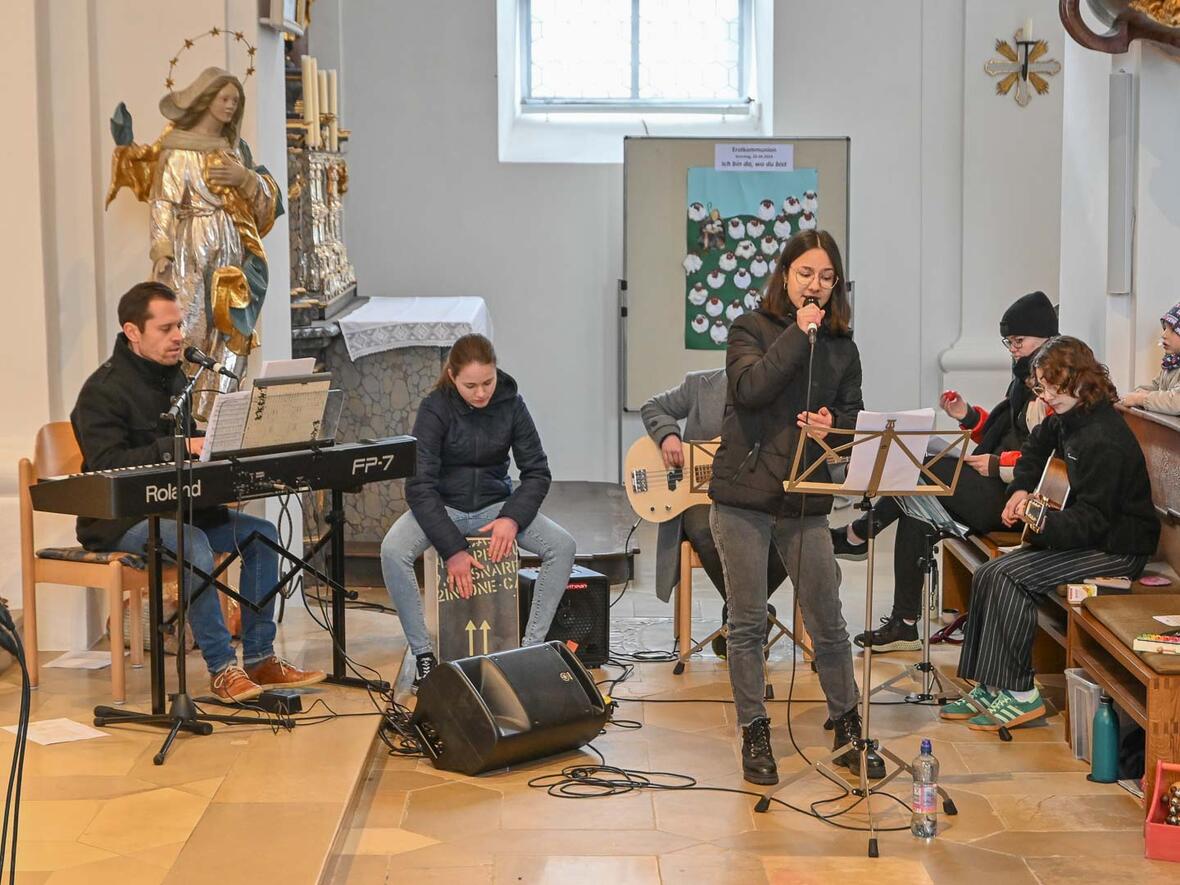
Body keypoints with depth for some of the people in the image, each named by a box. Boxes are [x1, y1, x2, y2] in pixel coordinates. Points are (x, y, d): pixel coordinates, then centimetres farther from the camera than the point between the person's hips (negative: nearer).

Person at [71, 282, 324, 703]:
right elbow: (106, 462, -26)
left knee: (262, 533, -7)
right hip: (120, 518, -8)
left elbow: (197, 443, 19)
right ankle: (222, 669, -27)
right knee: (194, 545, -35)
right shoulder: (104, 390, -14)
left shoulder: (174, 377, 13)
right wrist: (177, 447, -32)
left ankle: (259, 658, -5)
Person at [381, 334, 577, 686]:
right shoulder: (435, 408, -17)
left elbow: (537, 472, -3)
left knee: (562, 546, -21)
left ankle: (531, 644, -11)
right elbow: (419, 485, -21)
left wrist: (512, 518, -22)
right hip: (441, 505, -2)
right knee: (393, 551, -32)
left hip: (495, 504, 3)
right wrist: (453, 550, -28)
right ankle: (423, 653, -19)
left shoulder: (510, 403, -8)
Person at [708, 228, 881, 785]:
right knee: (747, 622, 5)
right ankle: (754, 735, 15)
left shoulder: (841, 347, 9)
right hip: (744, 496, -2)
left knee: (828, 623, 6)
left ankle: (848, 730, 20)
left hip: (805, 502, 3)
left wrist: (833, 422, -7)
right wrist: (797, 335, -19)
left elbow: (855, 415, 16)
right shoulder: (751, 329, -1)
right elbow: (749, 389, -17)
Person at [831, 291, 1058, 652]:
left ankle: (859, 535, 4)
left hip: (1016, 499, -10)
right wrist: (969, 416, 9)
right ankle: (904, 625, -2)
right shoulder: (1028, 378, 20)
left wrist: (996, 465, -19)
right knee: (916, 507, -2)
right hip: (996, 491, 10)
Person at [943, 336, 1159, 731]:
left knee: (1010, 578, -23)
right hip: (1092, 535, 10)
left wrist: (1047, 526, -39)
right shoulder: (1069, 420, 6)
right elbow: (1038, 447, 29)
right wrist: (1021, 489, 13)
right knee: (988, 575, -4)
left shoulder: (1103, 439, -25)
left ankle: (1019, 694, -16)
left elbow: (1093, 519, -26)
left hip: (1120, 548, -10)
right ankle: (989, 688, 0)